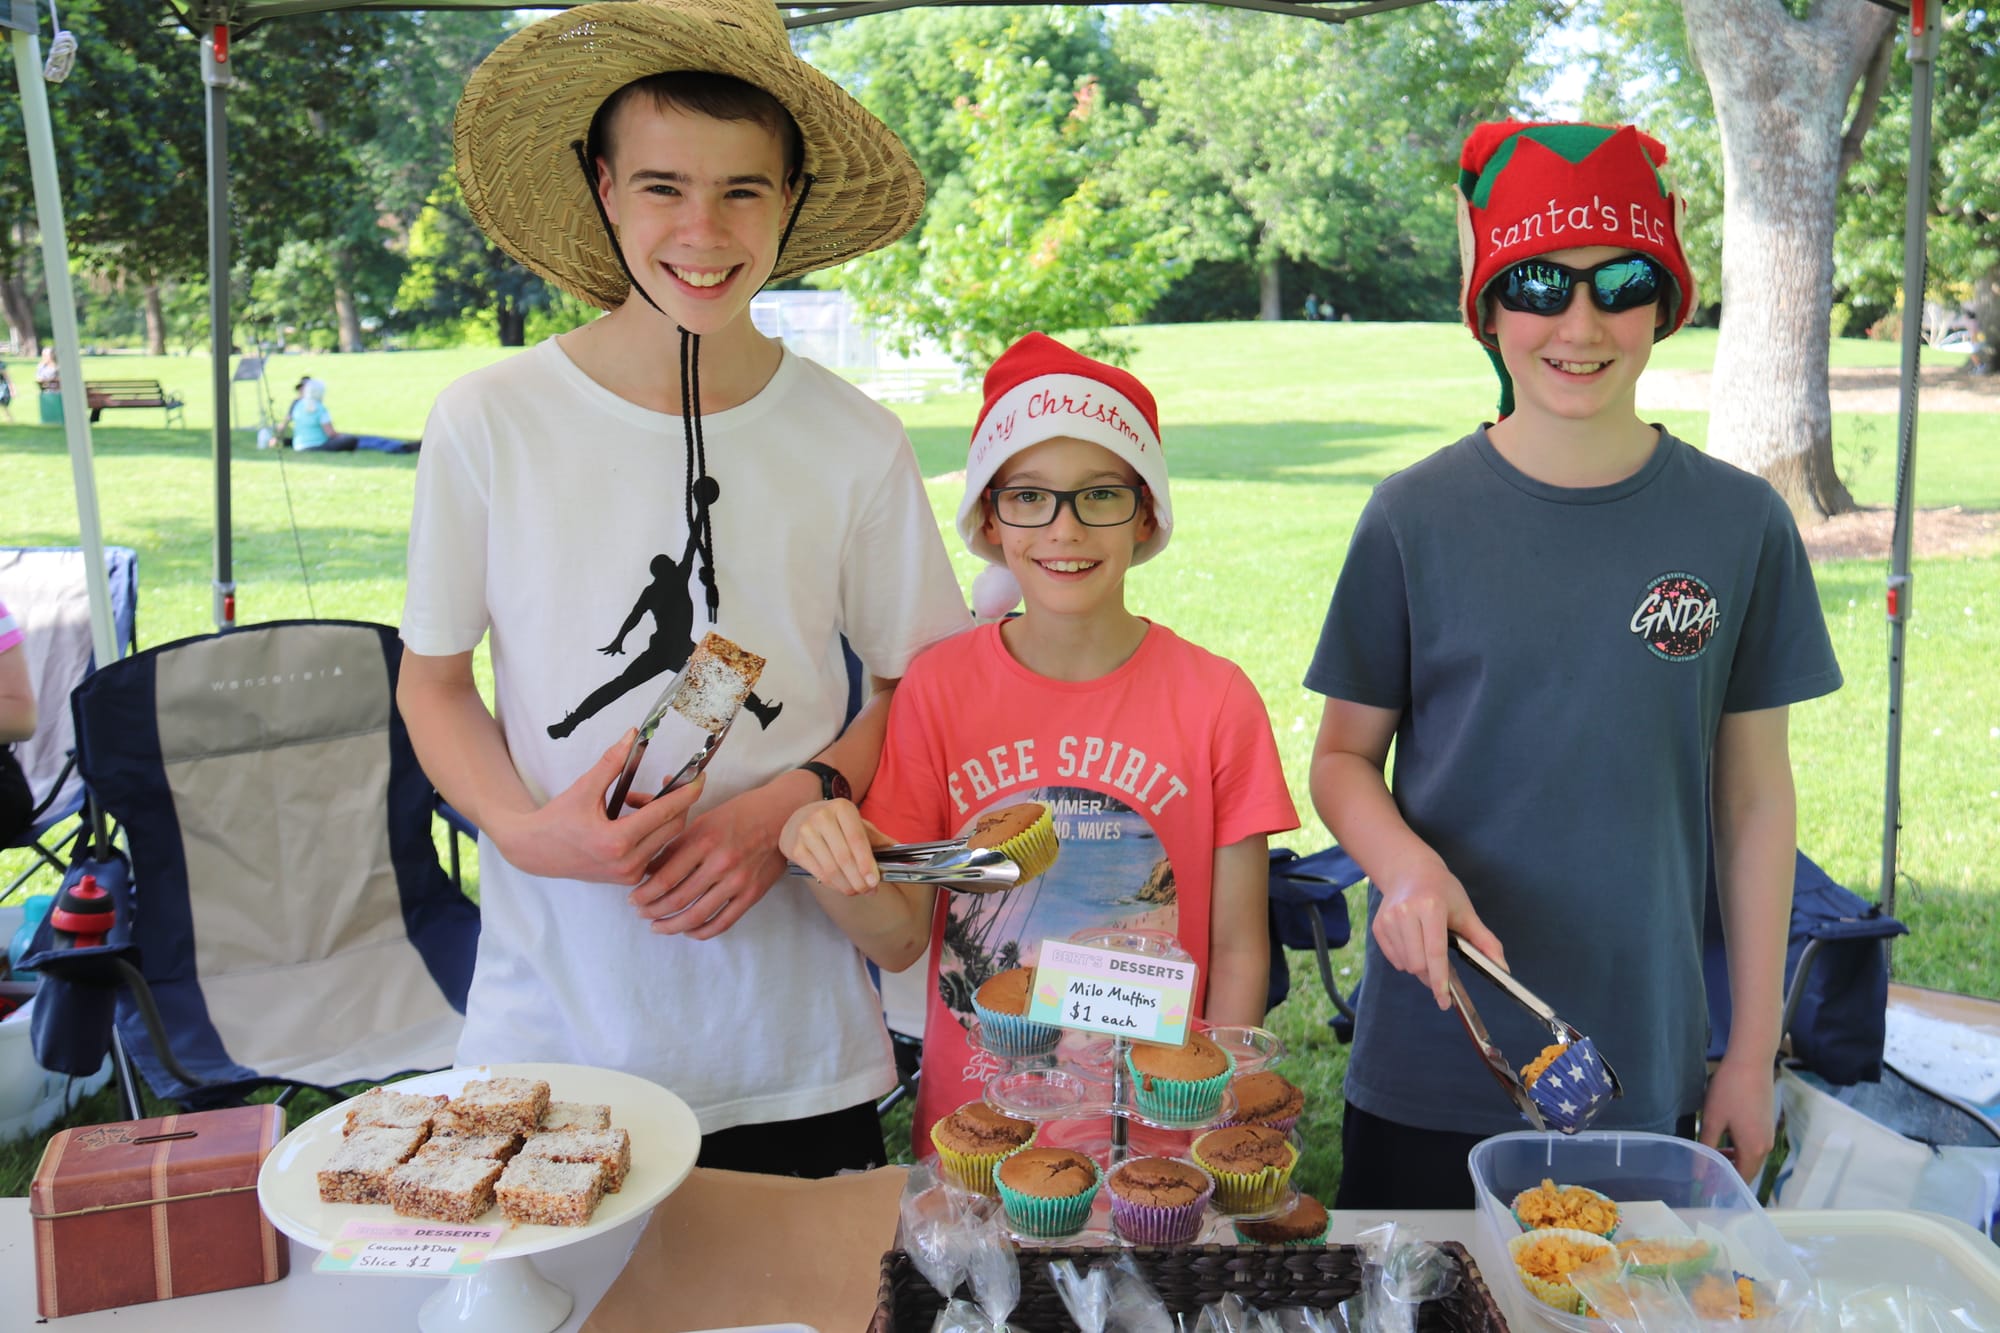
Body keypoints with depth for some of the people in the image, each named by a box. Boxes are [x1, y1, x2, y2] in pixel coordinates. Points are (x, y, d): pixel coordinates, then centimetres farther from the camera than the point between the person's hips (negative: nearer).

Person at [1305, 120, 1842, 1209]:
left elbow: (1755, 796, 3)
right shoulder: (1416, 517, -7)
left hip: (1648, 1072, 1)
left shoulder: (1740, 524, -3)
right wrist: (1406, 865, -21)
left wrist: (1753, 1053, 4)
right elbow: (1344, 756, 1)